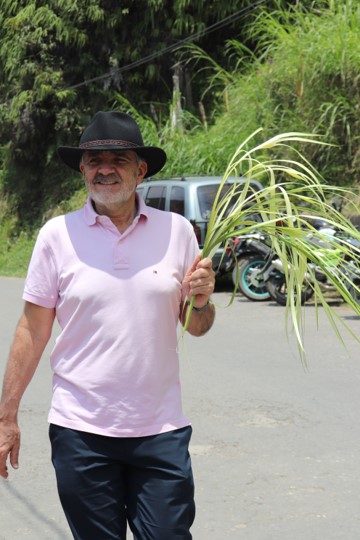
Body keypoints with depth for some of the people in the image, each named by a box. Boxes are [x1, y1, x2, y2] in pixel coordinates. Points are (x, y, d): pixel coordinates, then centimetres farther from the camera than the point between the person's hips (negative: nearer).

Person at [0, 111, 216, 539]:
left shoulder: (176, 230, 3)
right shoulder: (57, 234, 0)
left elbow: (196, 327, 11)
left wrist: (202, 301, -11)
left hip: (161, 429, 1)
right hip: (80, 431, -1)